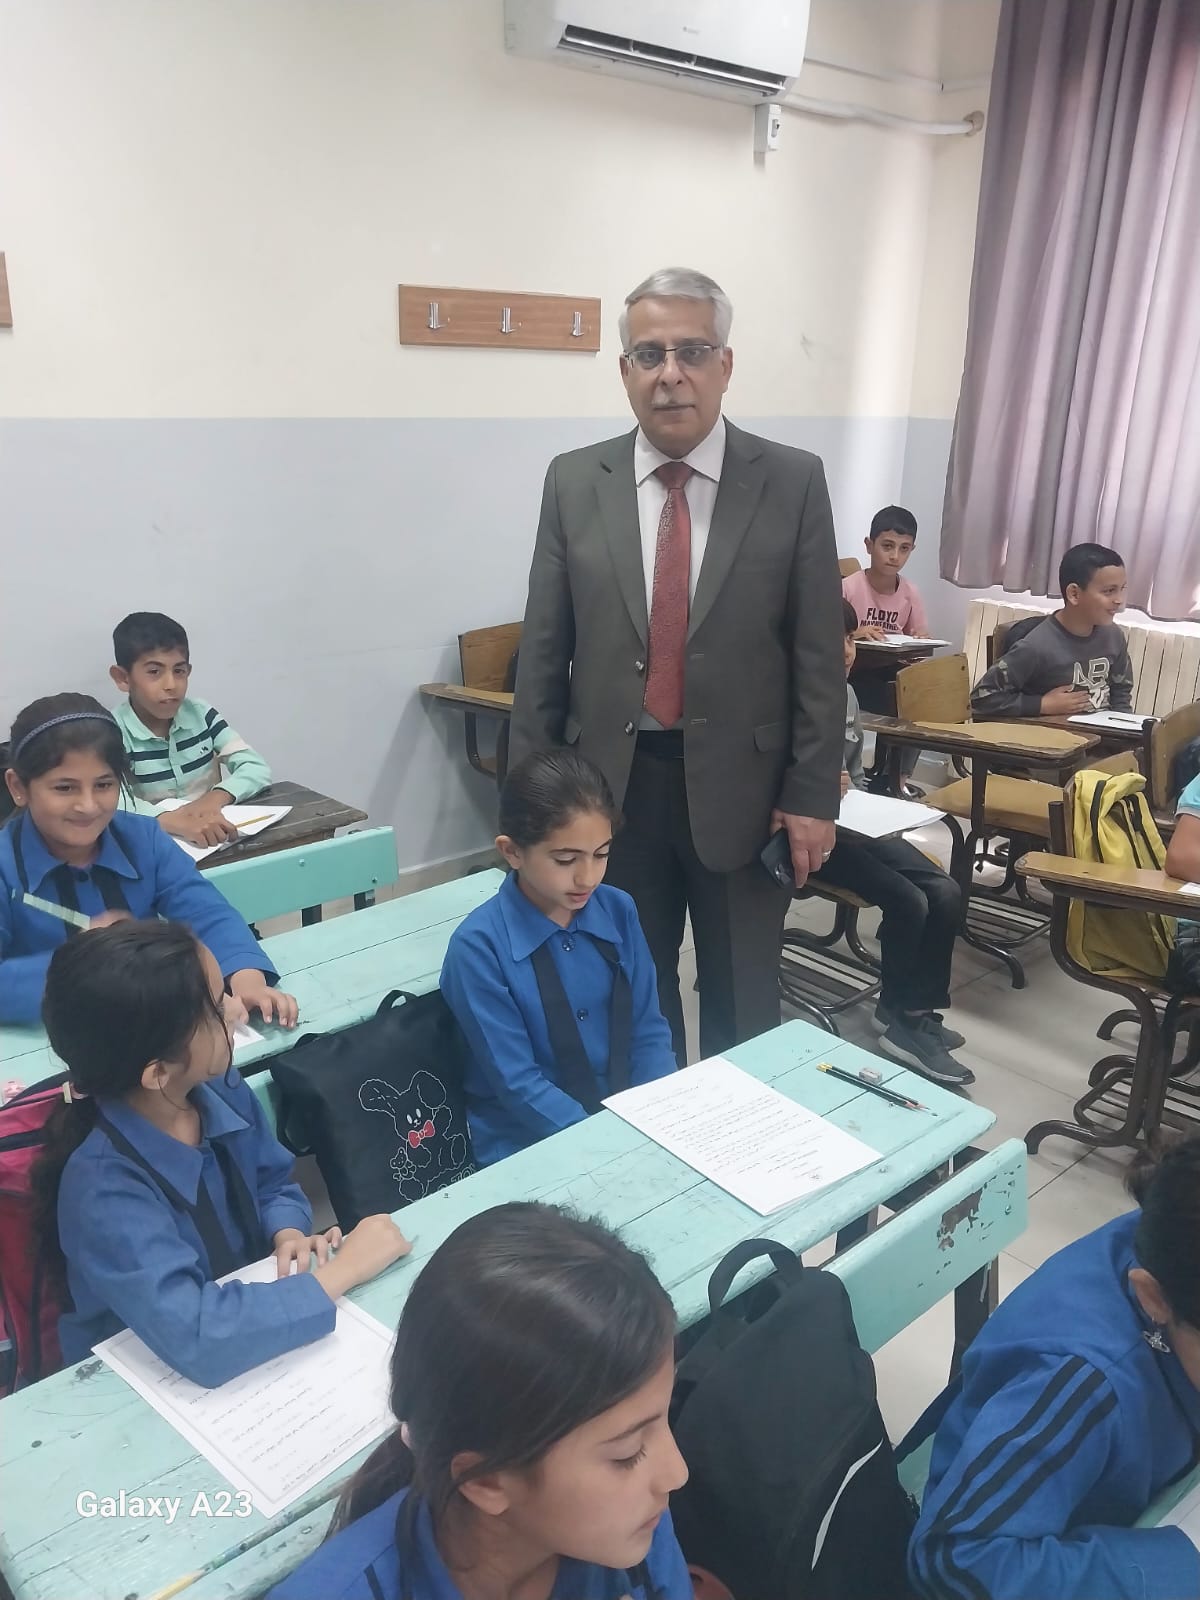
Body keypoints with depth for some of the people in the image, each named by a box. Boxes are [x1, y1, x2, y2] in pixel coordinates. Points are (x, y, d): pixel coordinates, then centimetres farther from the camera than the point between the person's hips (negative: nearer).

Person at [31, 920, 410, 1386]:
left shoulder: (221, 1088, -11)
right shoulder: (104, 1188, -29)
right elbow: (194, 1338, -38)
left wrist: (289, 1234, -14)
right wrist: (341, 1271, -30)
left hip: (247, 1318, 5)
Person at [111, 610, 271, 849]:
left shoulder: (202, 715, 3)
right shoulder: (114, 732, -8)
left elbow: (258, 769, -3)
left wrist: (215, 798, -21)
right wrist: (173, 820, -40)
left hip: (215, 837, 3)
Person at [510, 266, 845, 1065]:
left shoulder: (793, 481, -4)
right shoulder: (574, 482, 1)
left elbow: (818, 653, -3)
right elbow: (543, 650, 3)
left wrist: (813, 794, -6)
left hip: (740, 785, -1)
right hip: (612, 782, 2)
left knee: (744, 1008, 15)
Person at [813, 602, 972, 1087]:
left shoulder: (846, 694, 11)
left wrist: (856, 797, 2)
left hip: (851, 821, 8)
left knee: (946, 893, -10)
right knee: (907, 900, -21)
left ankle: (918, 1014, 3)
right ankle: (900, 1015, 2)